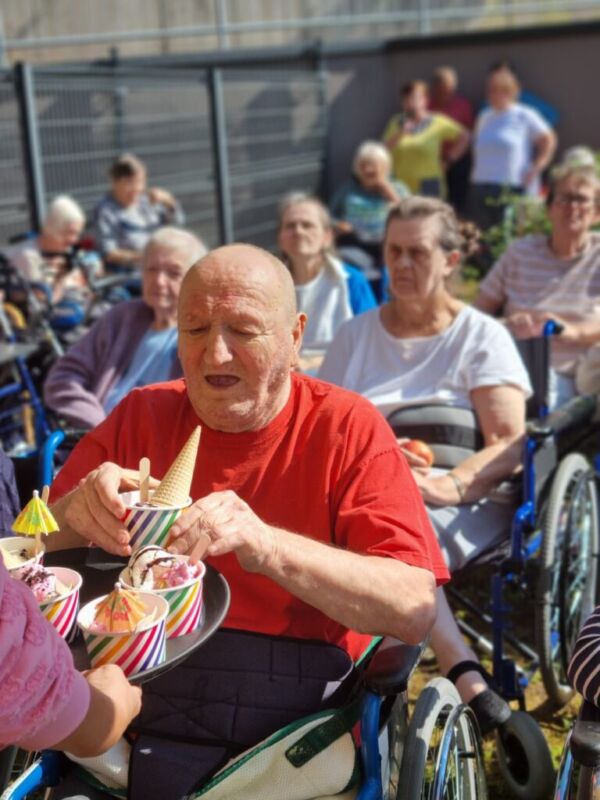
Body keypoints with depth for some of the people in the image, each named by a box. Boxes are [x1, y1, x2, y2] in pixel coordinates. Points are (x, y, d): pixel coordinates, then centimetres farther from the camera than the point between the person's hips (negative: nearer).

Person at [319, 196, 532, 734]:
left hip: (465, 506, -3)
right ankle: (466, 677, -35)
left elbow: (510, 444, -5)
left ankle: (463, 681, -32)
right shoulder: (356, 335, 18)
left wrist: (449, 484, -26)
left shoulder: (482, 336, 8)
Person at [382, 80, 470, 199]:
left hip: (427, 188, -2)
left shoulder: (438, 123, 2)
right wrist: (400, 134, -13)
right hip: (400, 187, 2)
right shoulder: (396, 123, 9)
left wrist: (448, 160, 4)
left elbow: (465, 137, 7)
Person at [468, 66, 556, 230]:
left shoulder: (525, 116, -2)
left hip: (515, 188, -5)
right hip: (481, 188, 5)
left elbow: (548, 141, 1)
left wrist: (535, 170, -6)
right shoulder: (484, 117, 14)